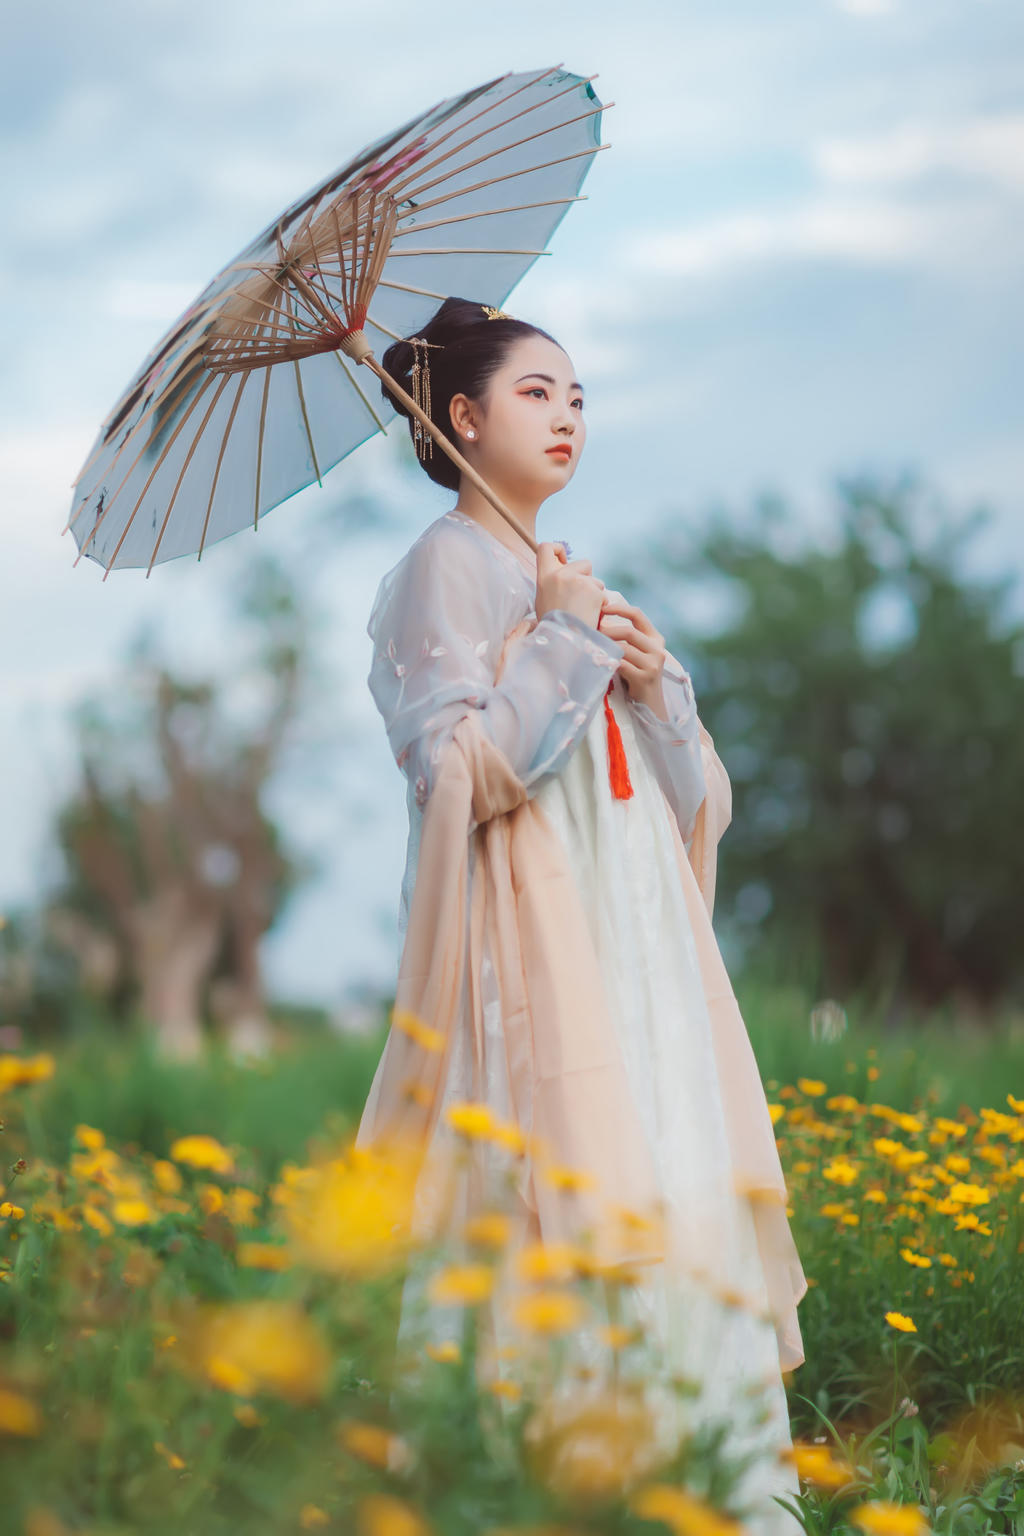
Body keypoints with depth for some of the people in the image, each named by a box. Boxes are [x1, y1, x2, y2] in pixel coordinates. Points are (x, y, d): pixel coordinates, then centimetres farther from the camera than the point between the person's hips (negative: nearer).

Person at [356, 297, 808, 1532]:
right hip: (530, 946, -7)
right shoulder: (446, 567, 0)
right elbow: (469, 770, -13)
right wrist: (563, 639, -9)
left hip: (637, 944, 7)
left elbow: (699, 801, 19)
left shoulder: (579, 581, 21)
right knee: (558, 1201, -15)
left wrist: (657, 685, 1)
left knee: (671, 1194, 0)